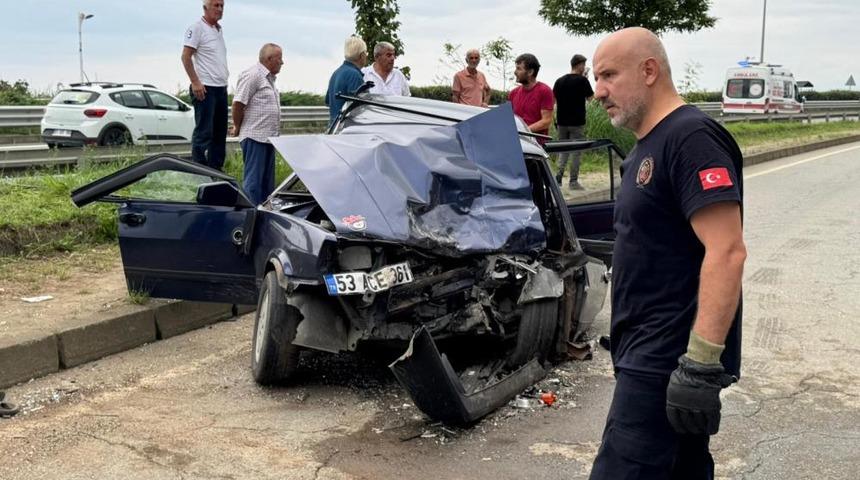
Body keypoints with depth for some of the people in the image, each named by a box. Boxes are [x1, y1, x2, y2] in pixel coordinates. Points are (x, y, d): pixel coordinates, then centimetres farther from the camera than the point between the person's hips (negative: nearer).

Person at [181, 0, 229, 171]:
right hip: (205, 88, -9)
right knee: (203, 132, -8)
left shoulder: (219, 29, 17)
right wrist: (195, 82, -19)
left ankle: (216, 169, 19)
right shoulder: (197, 28, -8)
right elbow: (186, 57, -13)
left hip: (221, 88, 9)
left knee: (220, 132, 11)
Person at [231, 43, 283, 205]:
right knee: (253, 181, -9)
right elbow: (238, 103, -16)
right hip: (254, 137, -9)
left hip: (268, 137, 10)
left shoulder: (269, 78, 19)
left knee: (267, 183, 14)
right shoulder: (253, 75, -12)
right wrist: (238, 127, -5)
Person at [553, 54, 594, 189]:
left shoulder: (559, 81, 5)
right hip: (577, 122, -4)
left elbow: (555, 100, 8)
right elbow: (589, 97, 3)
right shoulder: (582, 80, -9)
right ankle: (573, 181, 3)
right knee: (575, 151, 2)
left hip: (562, 122, 5)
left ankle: (558, 176, 1)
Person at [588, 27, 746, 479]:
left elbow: (727, 251, -23)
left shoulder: (691, 138, -15)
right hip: (653, 351, 10)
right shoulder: (648, 145, 16)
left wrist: (702, 363, -27)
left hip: (668, 358, -10)